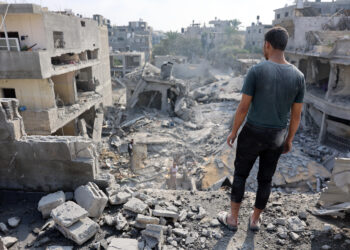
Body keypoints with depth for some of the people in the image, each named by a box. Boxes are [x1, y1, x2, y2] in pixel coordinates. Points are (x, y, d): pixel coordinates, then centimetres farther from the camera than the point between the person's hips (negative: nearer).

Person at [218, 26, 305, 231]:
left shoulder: (256, 71, -16)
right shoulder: (298, 76, -4)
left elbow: (243, 107, -14)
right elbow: (296, 115, 1)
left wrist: (234, 132, -1)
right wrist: (289, 140, 14)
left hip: (253, 134, -3)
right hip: (277, 137, 4)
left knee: (240, 174, 14)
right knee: (266, 178, 18)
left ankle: (233, 218, 26)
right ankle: (255, 219, 34)